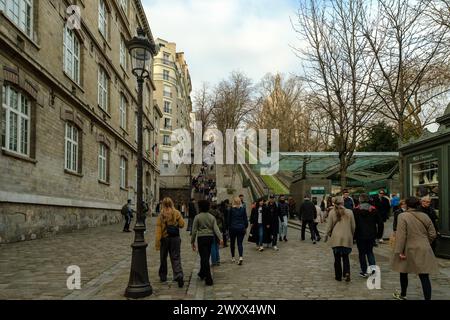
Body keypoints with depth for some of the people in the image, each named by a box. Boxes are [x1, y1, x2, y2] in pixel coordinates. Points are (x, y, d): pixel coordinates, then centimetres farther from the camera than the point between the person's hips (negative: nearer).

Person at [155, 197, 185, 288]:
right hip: (175, 238, 0)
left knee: (163, 258, 16)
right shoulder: (176, 213, -5)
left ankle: (163, 276, 28)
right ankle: (179, 275, -15)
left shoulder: (161, 215, -8)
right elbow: (182, 225, -3)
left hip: (164, 238, 0)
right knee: (176, 258, 3)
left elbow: (158, 230, -10)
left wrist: (157, 243, -8)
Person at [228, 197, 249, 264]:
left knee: (232, 243, 15)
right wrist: (245, 227, 12)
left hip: (233, 228, -1)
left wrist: (229, 226, 10)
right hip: (241, 228, 1)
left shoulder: (231, 209, -7)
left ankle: (233, 257, 24)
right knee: (240, 243, 2)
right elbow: (245, 219, 3)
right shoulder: (243, 209, -2)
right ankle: (241, 257, -17)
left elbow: (229, 219, -2)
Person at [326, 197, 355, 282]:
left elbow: (329, 226, -2)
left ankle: (338, 276, 16)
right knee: (345, 257, 13)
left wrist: (328, 235, 15)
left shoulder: (332, 212, -6)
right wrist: (351, 236, 20)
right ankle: (347, 273, -6)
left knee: (337, 258, 10)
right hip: (347, 238, 1)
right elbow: (353, 226, 5)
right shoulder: (349, 212, -2)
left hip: (336, 238, -1)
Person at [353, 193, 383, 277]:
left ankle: (364, 271, 10)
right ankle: (373, 266, -1)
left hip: (360, 236, -3)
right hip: (371, 235, 3)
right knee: (370, 251, 19)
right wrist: (378, 234, 12)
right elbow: (380, 223, 2)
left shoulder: (356, 210, -8)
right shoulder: (374, 210, 0)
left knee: (362, 253, 8)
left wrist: (353, 235, 1)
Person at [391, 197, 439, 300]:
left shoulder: (403, 216, -11)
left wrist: (400, 251, -12)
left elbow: (401, 235, -16)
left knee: (403, 273, 18)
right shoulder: (425, 216, 4)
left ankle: (403, 295, 33)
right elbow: (432, 234, 8)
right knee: (424, 277, 0)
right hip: (424, 251, 3)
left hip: (409, 250, -3)